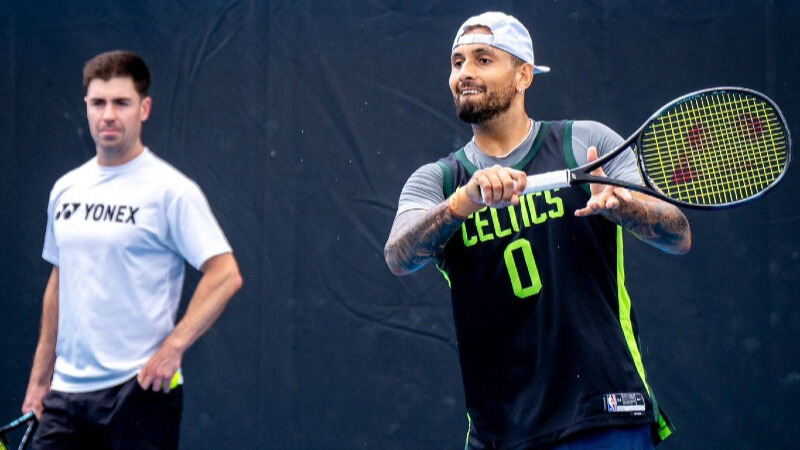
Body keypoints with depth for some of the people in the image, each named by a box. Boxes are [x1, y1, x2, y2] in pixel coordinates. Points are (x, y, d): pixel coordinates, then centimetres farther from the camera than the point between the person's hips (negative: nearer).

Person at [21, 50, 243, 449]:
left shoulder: (171, 190, -8)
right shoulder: (66, 189, 13)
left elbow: (225, 275, -13)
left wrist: (172, 348, -20)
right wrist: (40, 377, 18)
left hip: (141, 390, -6)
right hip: (67, 392, 6)